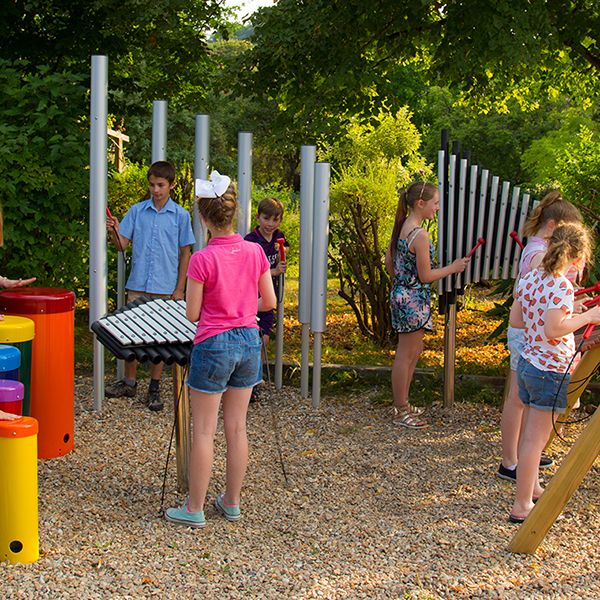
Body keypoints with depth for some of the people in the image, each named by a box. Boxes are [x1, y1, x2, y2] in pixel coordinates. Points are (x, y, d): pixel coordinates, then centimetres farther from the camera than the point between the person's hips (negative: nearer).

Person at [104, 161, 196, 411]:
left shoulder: (180, 215, 0)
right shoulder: (137, 211, 4)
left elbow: (185, 253, 3)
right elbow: (122, 244, 3)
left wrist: (180, 289, -2)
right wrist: (114, 231, -18)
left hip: (165, 288, -1)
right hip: (138, 285, 2)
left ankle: (154, 389, 15)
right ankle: (129, 382, 23)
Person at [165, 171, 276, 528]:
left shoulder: (202, 260, -17)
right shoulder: (255, 251, -4)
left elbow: (192, 314, -10)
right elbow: (269, 302, 3)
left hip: (214, 346, -5)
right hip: (249, 342, 5)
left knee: (203, 431, 4)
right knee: (237, 428, 13)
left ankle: (195, 509, 11)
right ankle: (232, 502, 23)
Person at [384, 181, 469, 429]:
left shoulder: (402, 227, 6)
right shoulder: (420, 235, -22)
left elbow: (388, 260, 14)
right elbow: (425, 276, -18)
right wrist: (454, 267, -7)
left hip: (401, 295, 10)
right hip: (414, 300, -10)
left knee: (415, 350, 20)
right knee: (405, 355, 1)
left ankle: (402, 403, 30)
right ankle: (401, 412, 11)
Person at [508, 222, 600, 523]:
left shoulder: (530, 278, 4)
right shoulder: (561, 286, -20)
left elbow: (515, 320, 9)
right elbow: (554, 330, -28)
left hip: (527, 363, 8)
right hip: (551, 370, -8)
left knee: (529, 436, 20)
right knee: (535, 440, -1)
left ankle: (532, 488, 36)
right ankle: (521, 506, 4)